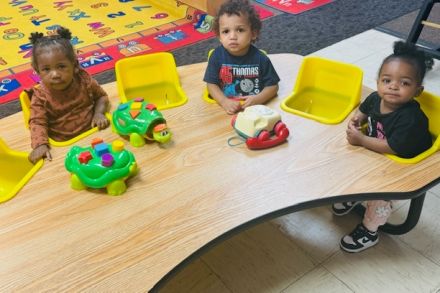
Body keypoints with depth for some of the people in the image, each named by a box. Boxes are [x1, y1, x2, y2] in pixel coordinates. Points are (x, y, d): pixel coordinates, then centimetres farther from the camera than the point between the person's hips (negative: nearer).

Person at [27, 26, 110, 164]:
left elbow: (101, 96, 11)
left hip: (92, 132, 1)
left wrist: (99, 113, -9)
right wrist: (40, 145, -26)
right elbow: (38, 122, -9)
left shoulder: (84, 80, -4)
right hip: (64, 144, -1)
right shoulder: (40, 96, -9)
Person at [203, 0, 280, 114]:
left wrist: (258, 99, -17)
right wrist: (224, 102, -17)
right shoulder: (217, 56, -6)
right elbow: (212, 84, -2)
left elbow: (272, 86, 0)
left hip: (255, 108, 0)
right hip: (227, 109, 0)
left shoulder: (260, 59, -8)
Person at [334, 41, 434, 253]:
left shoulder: (411, 119, -34)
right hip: (375, 153, 8)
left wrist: (361, 140, -29)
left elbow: (393, 148, -35)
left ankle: (369, 231, 4)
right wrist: (357, 119, -8)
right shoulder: (375, 98, -11)